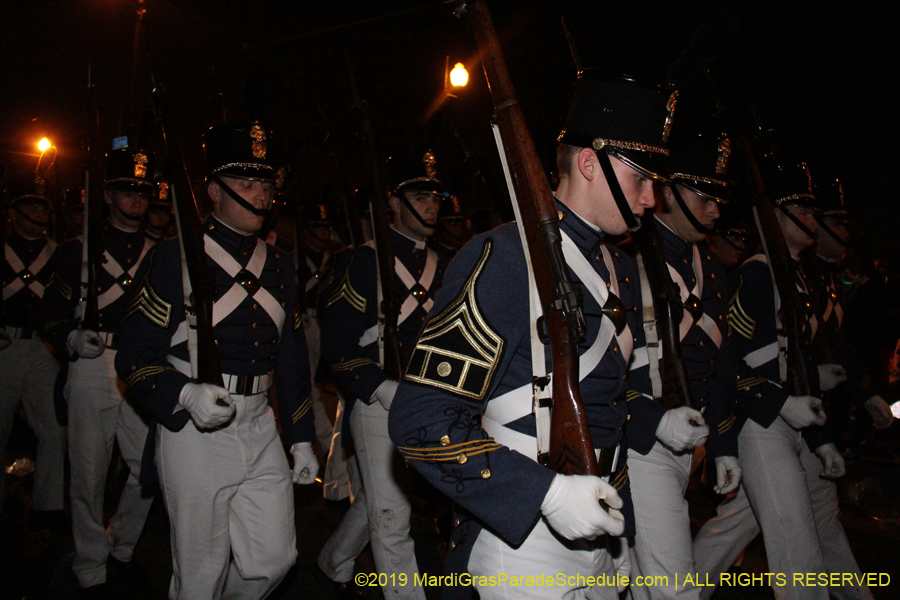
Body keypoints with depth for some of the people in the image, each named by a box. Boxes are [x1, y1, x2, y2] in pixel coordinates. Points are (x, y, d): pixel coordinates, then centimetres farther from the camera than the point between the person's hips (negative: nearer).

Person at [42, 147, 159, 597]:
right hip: (92, 370, -2)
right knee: (89, 474, 4)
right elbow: (53, 315, 2)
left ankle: (120, 546, 28)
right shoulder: (79, 250, 4)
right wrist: (72, 339, -17)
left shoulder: (157, 254, 12)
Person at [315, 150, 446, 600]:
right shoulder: (364, 262, -10)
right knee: (390, 515, -4)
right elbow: (336, 346, -12)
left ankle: (333, 563, 45)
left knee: (375, 500, 21)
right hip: (377, 400, -7)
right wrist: (383, 389, -21)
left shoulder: (435, 265, 11)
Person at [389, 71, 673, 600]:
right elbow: (422, 420, -22)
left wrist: (619, 528, 16)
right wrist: (547, 493, -26)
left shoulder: (623, 270, 9)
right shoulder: (504, 258, -18)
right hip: (519, 547, -8)